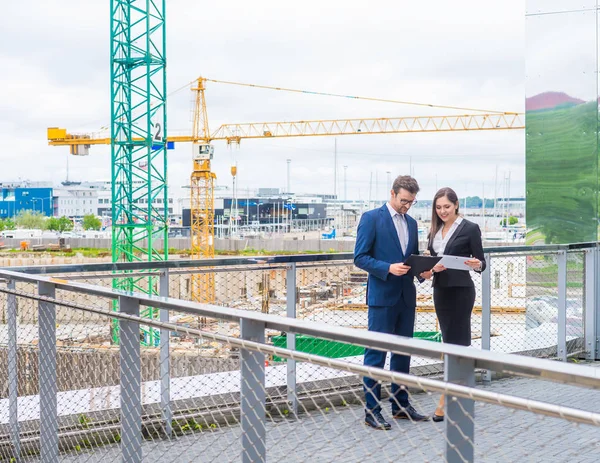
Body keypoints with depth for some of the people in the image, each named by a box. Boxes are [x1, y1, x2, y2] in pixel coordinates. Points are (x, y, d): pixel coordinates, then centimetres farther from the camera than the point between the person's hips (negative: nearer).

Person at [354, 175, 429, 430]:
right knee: (376, 353, -3)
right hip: (382, 296, -7)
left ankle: (401, 405, 23)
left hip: (406, 296, 7)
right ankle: (371, 409, 4)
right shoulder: (371, 218, -6)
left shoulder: (411, 223, 15)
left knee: (403, 351, 13)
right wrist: (389, 268, -22)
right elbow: (360, 257, -10)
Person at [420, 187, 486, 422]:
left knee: (454, 342, -5)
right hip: (440, 290, 6)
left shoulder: (470, 228, -6)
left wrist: (477, 265, -28)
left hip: (461, 290, -6)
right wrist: (428, 270, -8)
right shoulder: (435, 231, 11)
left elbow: (481, 262, -6)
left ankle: (446, 400, -3)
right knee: (459, 341, 11)